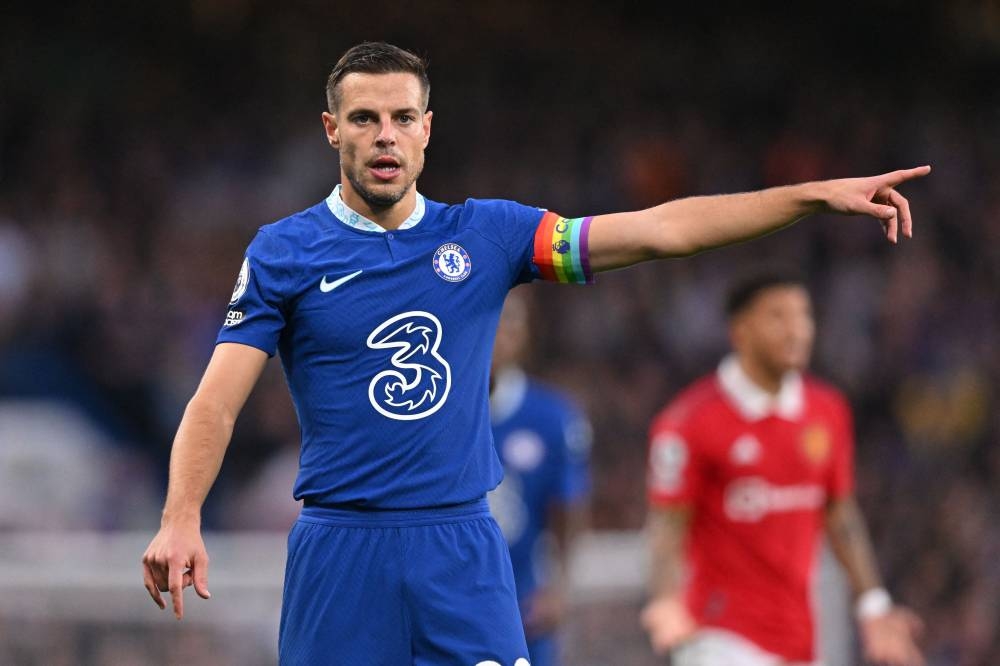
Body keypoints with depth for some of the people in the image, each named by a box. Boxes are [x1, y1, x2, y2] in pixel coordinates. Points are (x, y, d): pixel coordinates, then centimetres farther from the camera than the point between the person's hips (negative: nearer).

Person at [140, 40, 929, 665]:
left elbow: (657, 230, 5)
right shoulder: (282, 253, 1)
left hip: (464, 550, 2)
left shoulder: (486, 234, 7)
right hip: (340, 552, -2)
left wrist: (817, 195, -1)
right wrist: (181, 519, -21)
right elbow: (217, 400, -5)